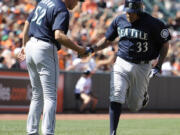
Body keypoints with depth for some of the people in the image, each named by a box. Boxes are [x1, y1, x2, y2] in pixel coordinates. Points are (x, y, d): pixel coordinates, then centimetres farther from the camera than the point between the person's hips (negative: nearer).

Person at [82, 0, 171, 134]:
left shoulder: (152, 23, -10)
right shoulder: (119, 20, 1)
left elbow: (165, 44, -1)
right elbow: (107, 40, 13)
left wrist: (158, 66, -8)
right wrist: (92, 49, -4)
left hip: (142, 67, -2)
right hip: (122, 64, 2)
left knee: (135, 106, 6)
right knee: (116, 98, -17)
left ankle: (143, 94, 42)